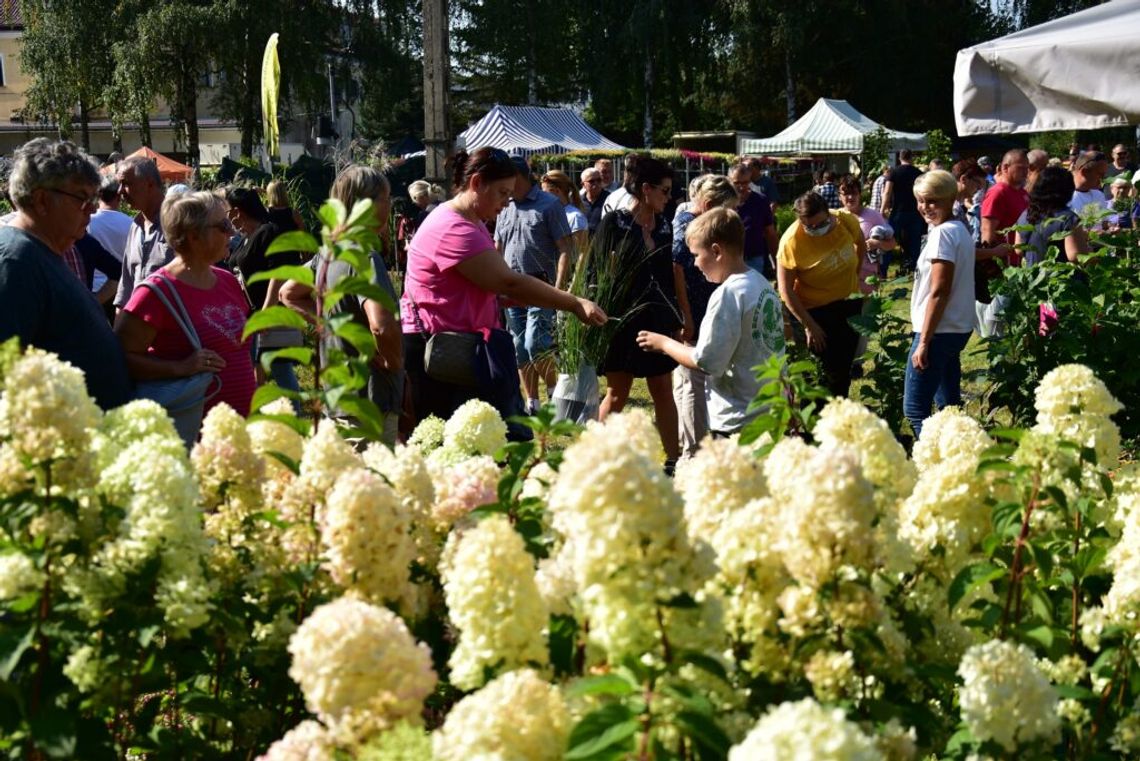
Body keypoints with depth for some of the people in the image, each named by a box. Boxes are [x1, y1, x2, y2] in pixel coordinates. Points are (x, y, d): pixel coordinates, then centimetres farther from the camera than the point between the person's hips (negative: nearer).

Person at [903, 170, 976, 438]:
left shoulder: (943, 233, -16)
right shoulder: (960, 230, 13)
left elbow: (939, 291, -20)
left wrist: (924, 341, -19)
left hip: (939, 331, -10)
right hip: (958, 328, 10)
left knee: (915, 408, -9)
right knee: (948, 404, 16)